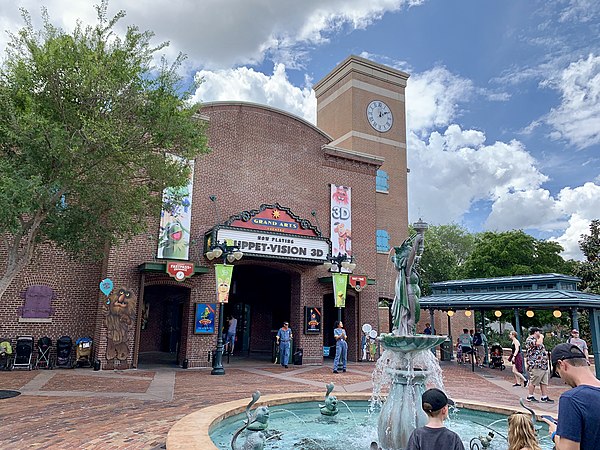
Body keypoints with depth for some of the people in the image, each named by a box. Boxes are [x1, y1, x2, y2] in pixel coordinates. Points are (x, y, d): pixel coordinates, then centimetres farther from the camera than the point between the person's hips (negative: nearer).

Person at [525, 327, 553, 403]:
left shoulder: (537, 339, 23)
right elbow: (538, 343, -29)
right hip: (535, 365, -10)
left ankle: (544, 397, 12)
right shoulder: (530, 339, -10)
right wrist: (541, 337, -12)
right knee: (533, 382, -3)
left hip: (543, 365, 10)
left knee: (544, 382, 8)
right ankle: (530, 396, 6)